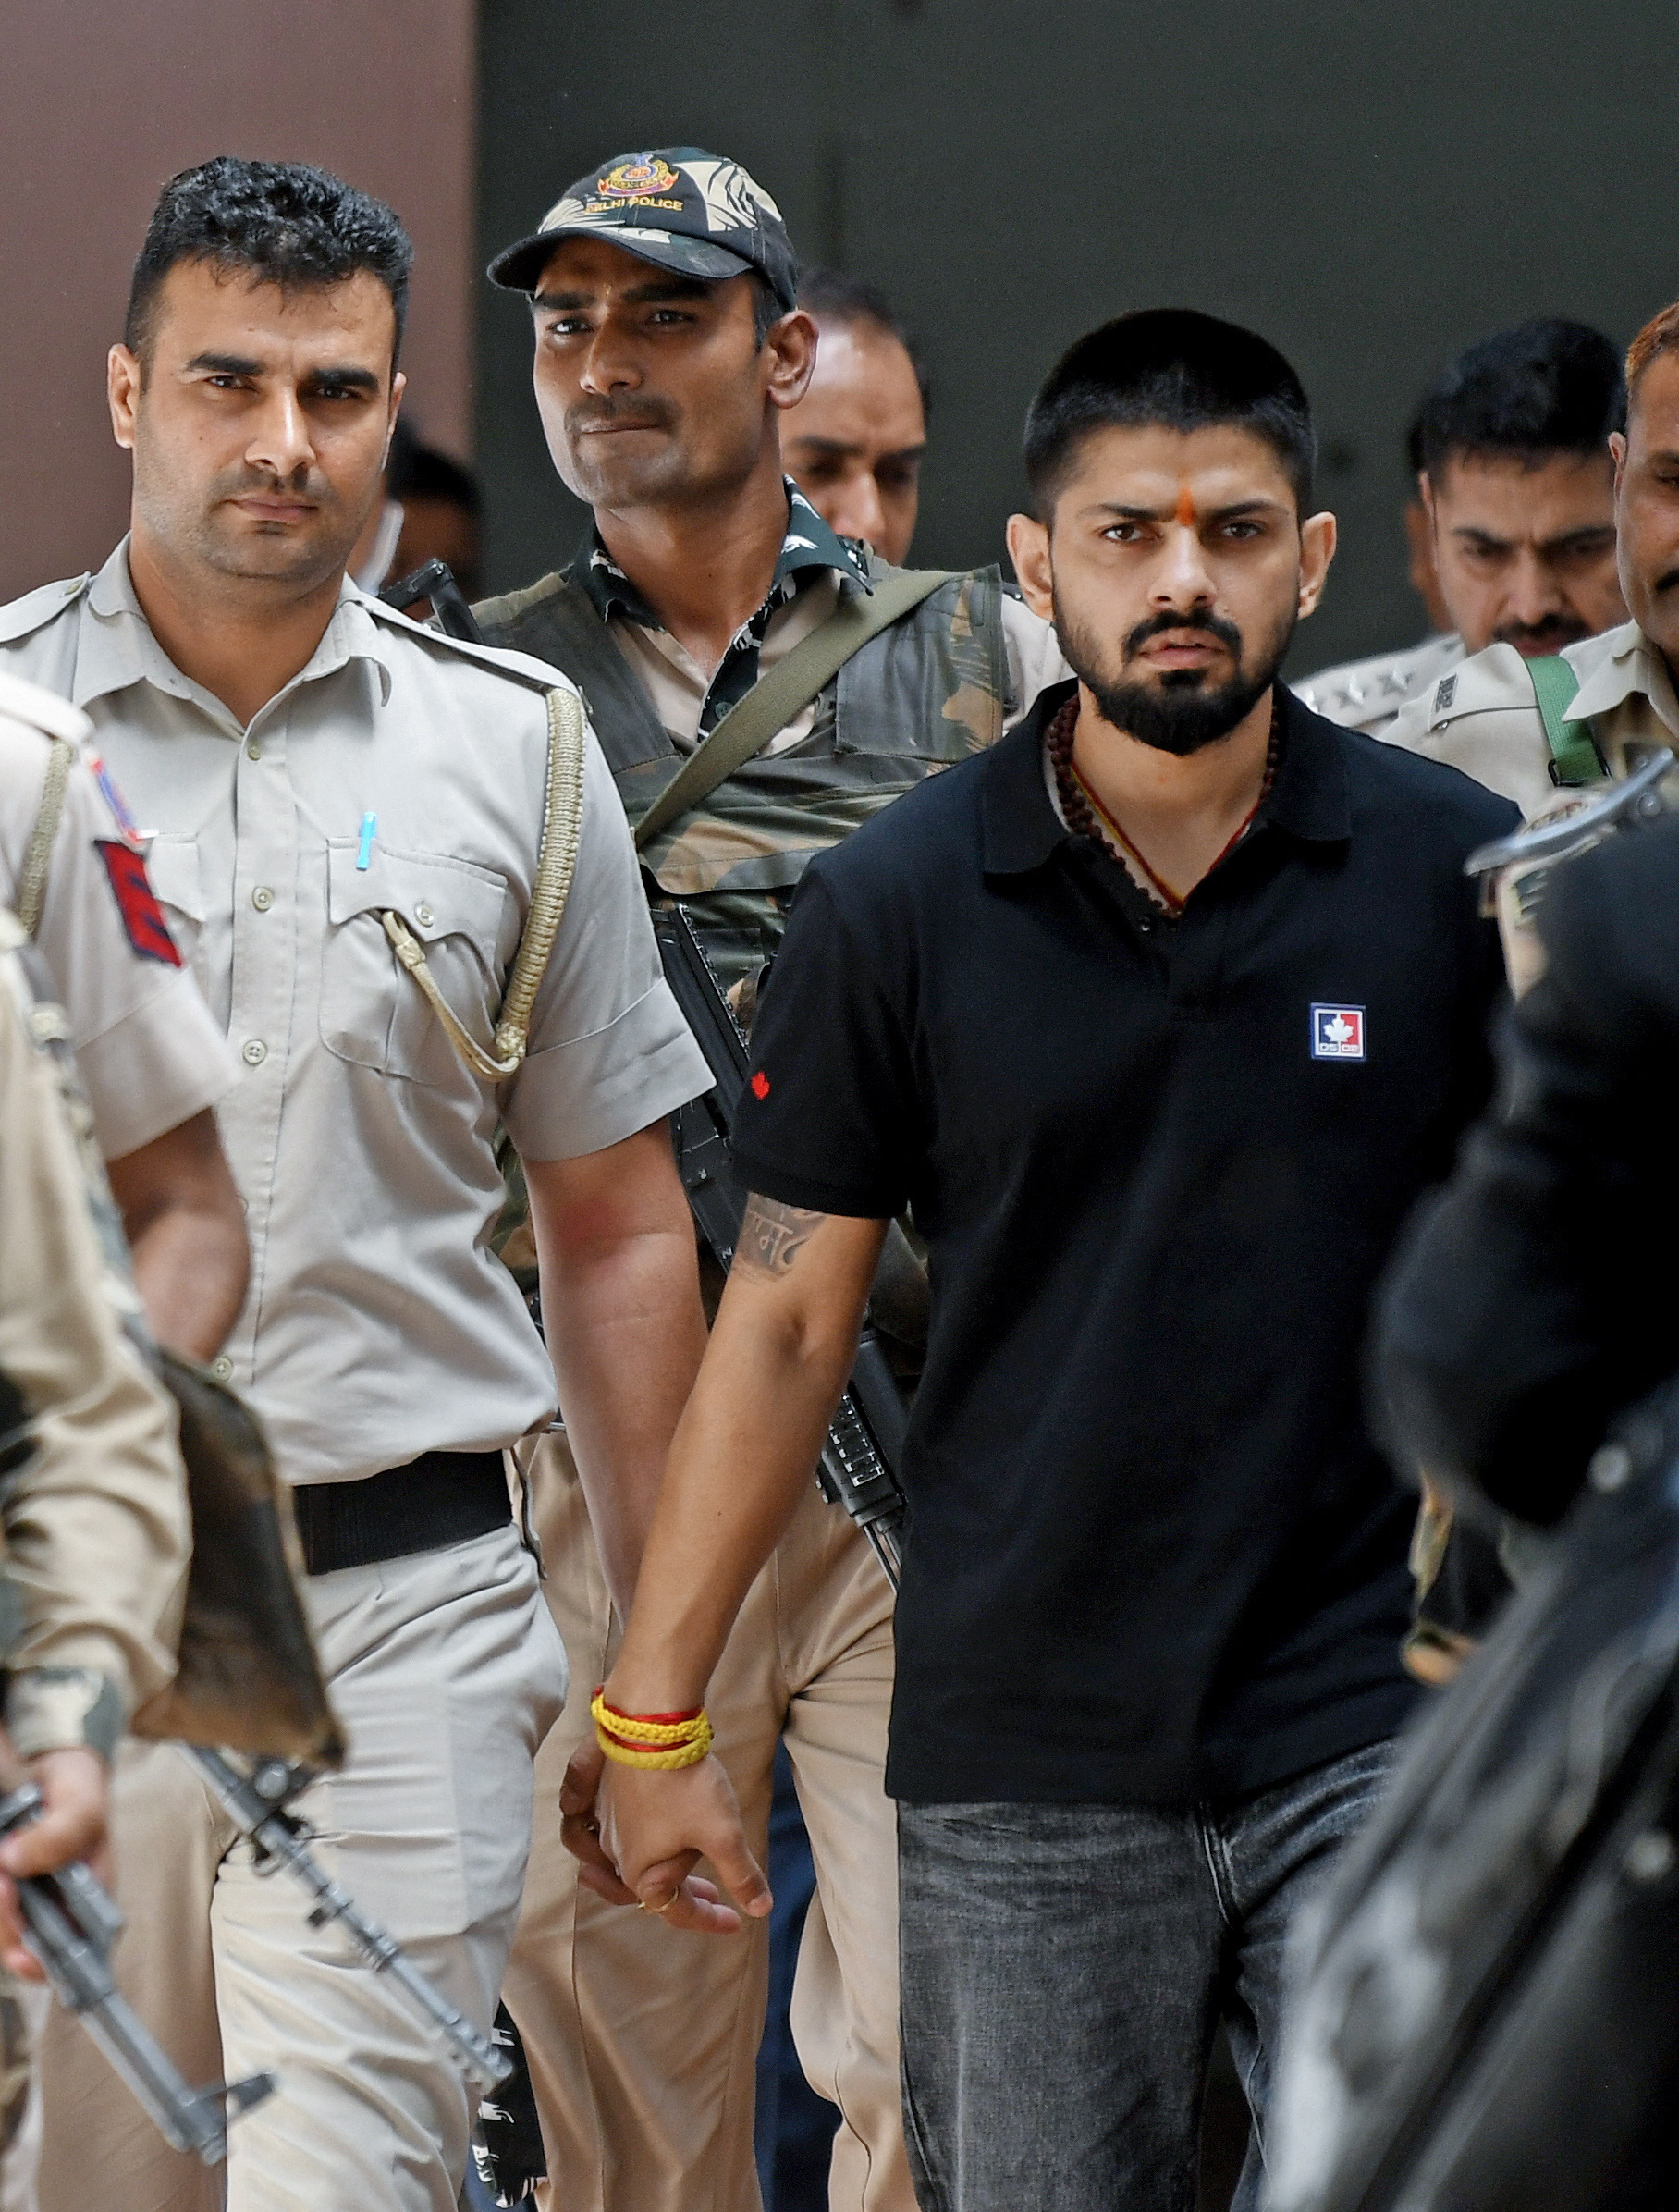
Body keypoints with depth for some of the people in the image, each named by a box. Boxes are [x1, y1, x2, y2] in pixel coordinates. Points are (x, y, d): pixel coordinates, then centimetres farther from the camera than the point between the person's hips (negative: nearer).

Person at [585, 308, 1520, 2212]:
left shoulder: (1457, 873, 1)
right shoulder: (894, 907, 0)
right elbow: (786, 1317, 4)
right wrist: (651, 1709, 4)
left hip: (1374, 1729, 0)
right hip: (1022, 1760, 0)